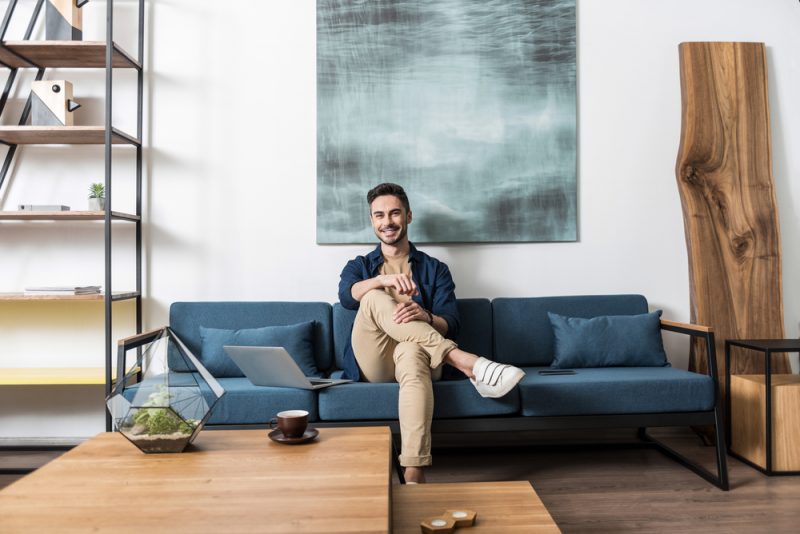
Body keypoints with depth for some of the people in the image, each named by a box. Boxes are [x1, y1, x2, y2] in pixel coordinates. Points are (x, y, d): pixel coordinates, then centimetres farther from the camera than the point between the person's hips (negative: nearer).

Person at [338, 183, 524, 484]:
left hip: (416, 356, -1)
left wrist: (425, 317, -22)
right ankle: (463, 361, -38)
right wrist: (385, 280, -28)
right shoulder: (358, 266, 18)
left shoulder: (435, 269, 15)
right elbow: (346, 297, -8)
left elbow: (450, 326, 2)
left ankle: (414, 475, -52)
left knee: (412, 350, -40)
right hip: (373, 366, 1)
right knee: (374, 299, -27)